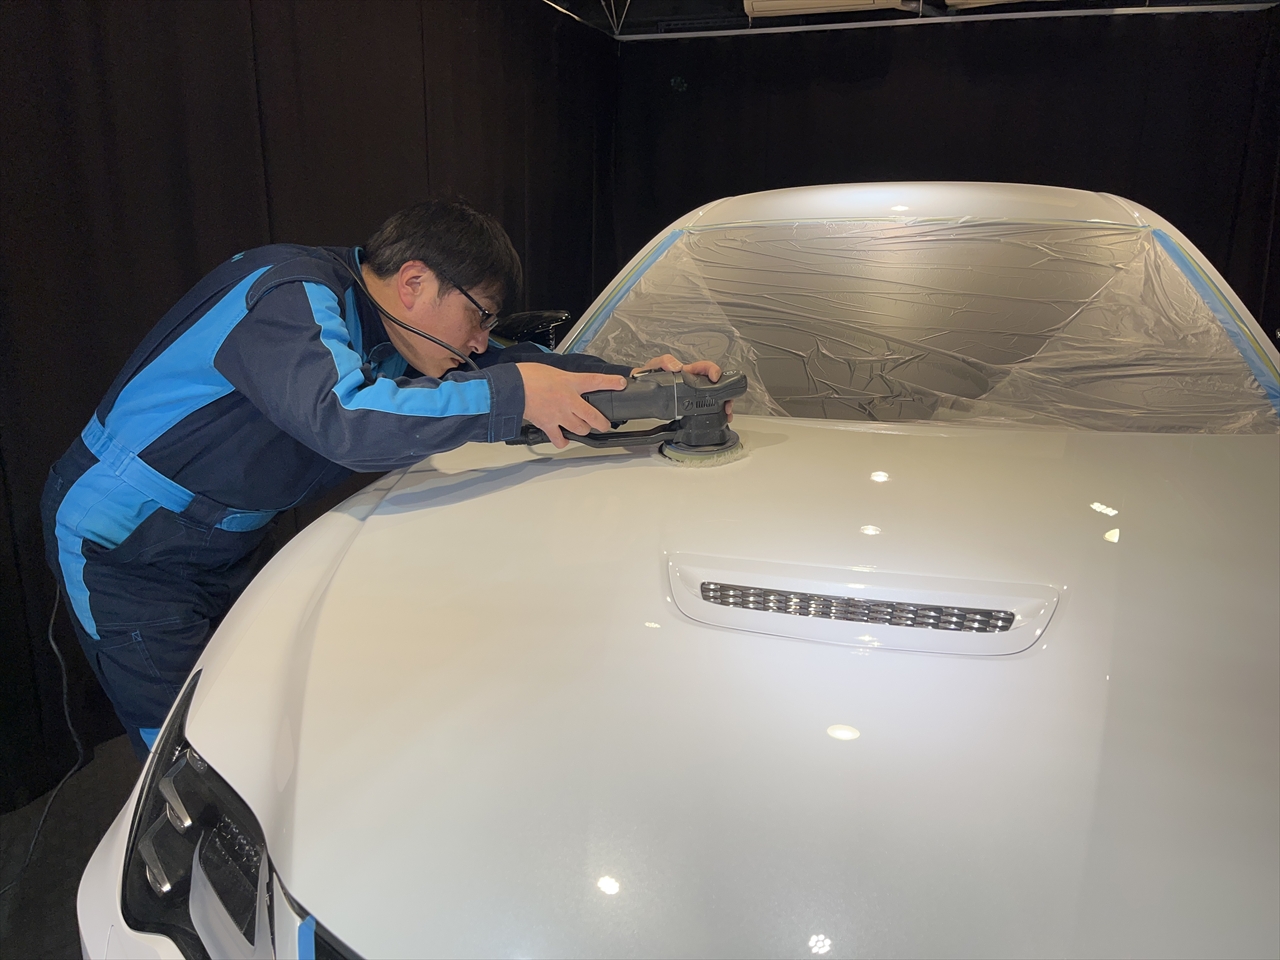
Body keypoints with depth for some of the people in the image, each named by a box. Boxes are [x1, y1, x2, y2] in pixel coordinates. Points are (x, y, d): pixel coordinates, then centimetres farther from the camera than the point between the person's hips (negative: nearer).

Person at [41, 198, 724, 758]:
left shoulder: (385, 328, -1)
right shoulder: (289, 295, -29)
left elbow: (503, 364, 5)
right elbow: (342, 415, -46)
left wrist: (630, 379, -9)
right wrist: (512, 394, -43)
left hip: (229, 545, 8)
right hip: (122, 551, -8)